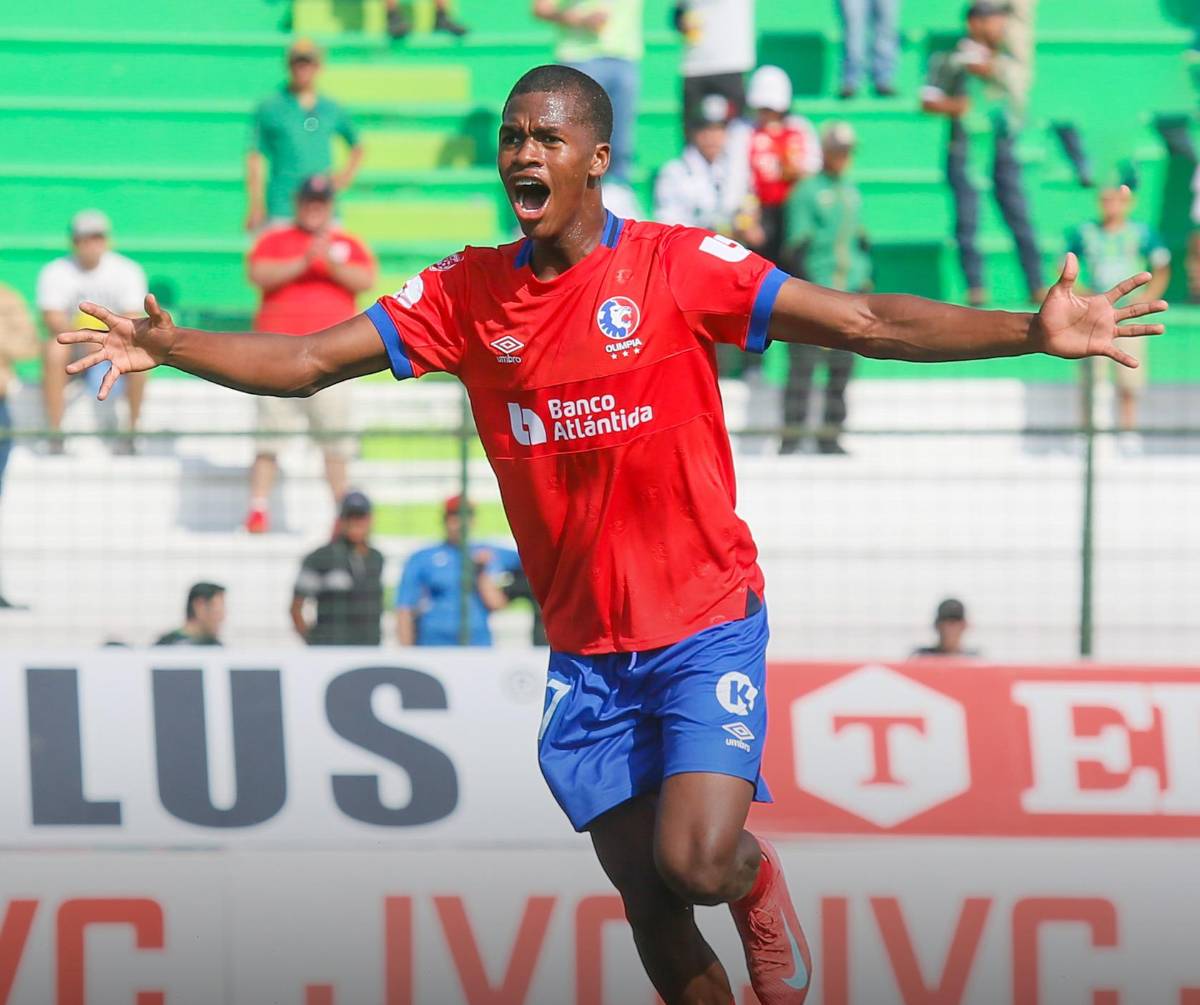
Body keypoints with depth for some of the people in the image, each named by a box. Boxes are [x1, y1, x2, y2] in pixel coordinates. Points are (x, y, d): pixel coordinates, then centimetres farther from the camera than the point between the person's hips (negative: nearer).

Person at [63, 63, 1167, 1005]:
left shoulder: (679, 266, -9)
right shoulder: (467, 293, 0)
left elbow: (864, 321, -14)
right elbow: (310, 361, 1)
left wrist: (1029, 331, -24)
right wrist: (173, 348, -15)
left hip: (706, 625, -3)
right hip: (586, 651, 3)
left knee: (697, 865, -20)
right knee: (651, 912, 5)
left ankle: (758, 876, 16)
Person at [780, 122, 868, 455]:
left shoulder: (853, 193, 16)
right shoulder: (807, 191, -4)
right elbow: (798, 243, -7)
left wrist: (865, 279, 20)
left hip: (850, 290, 6)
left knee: (842, 366, 5)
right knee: (803, 363, -9)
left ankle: (830, 435, 10)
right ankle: (792, 434, -7)